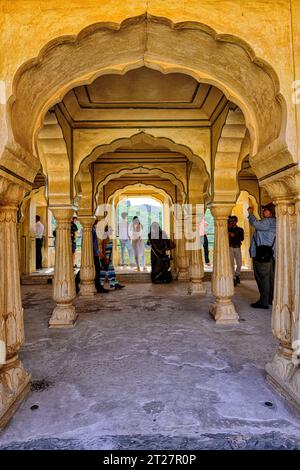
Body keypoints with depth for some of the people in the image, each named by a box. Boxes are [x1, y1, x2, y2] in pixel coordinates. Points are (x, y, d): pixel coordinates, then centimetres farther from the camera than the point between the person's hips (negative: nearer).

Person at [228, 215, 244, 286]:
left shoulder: (240, 229, 9)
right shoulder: (228, 229, 7)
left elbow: (242, 238, -4)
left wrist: (234, 236, -16)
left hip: (238, 248, 2)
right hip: (230, 247, -2)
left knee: (239, 264, 5)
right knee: (232, 264, -6)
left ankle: (237, 275, 28)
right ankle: (233, 278, -2)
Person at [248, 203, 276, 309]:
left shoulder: (269, 222, -15)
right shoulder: (271, 222, 18)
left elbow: (255, 223, -28)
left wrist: (250, 213, -14)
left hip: (262, 255, -10)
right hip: (268, 255, 10)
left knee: (262, 278, -6)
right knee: (269, 278, 14)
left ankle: (264, 302, -1)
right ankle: (270, 299, 23)